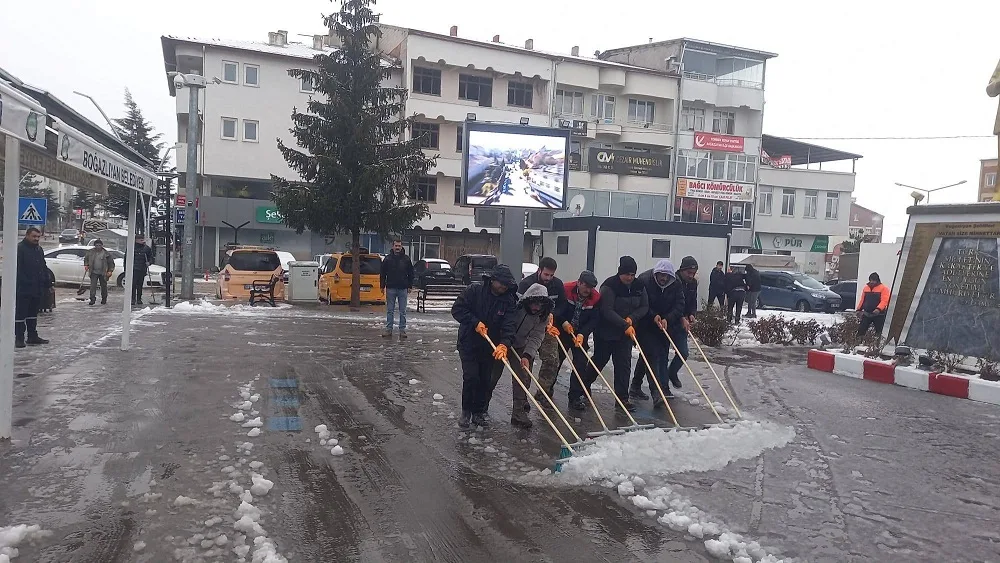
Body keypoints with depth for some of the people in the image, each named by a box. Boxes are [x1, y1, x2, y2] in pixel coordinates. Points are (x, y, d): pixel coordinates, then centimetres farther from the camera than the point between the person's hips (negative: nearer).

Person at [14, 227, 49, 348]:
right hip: (23, 289, -8)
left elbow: (44, 268, 19)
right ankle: (19, 338, 3)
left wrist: (46, 285, 14)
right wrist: (21, 284, -22)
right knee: (20, 313, -2)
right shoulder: (19, 248, -10)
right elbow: (18, 270, -16)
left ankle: (32, 336, 22)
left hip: (37, 288, 8)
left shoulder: (39, 249, 15)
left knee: (33, 313, 15)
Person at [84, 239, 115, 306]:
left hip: (103, 273, -1)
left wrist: (110, 271, -7)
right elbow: (86, 258, 21)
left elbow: (111, 263, 2)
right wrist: (86, 265, 6)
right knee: (93, 285, -9)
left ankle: (104, 299, 23)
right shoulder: (90, 252, 4)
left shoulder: (106, 253, -2)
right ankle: (92, 299, -8)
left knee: (104, 286, 9)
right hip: (94, 272, 1)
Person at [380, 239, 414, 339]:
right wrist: (382, 285, 1)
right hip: (390, 288, 0)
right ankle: (388, 330, 10)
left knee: (403, 311, 4)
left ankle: (402, 330, 9)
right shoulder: (387, 259, 3)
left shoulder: (406, 259, 4)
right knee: (390, 311, 5)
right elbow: (382, 273, 7)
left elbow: (411, 274, 8)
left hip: (403, 289, 0)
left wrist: (410, 286, 2)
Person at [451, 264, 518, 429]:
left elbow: (509, 324, -19)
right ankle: (466, 411, 11)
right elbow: (457, 309, -15)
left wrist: (504, 344, -35)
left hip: (490, 346, 3)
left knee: (485, 380, 7)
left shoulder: (509, 300, -9)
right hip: (468, 343, -3)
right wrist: (475, 322, -23)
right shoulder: (474, 290, -15)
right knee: (471, 377, -8)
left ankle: (479, 412, 24)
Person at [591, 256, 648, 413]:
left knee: (624, 365, -1)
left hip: (626, 332, 4)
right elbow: (607, 311, -25)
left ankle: (622, 398, 4)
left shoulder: (638, 286, -1)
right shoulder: (609, 286, -19)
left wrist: (632, 318, -13)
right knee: (599, 361, 10)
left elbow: (644, 307, 5)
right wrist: (625, 325, -31)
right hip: (606, 331, -4)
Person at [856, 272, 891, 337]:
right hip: (866, 314, 5)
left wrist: (878, 309, -33)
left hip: (878, 315, -5)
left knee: (878, 333, 2)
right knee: (860, 330, 3)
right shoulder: (865, 288, 11)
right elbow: (862, 300, 18)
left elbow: (884, 301, -18)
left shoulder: (883, 289, -7)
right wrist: (859, 309, 12)